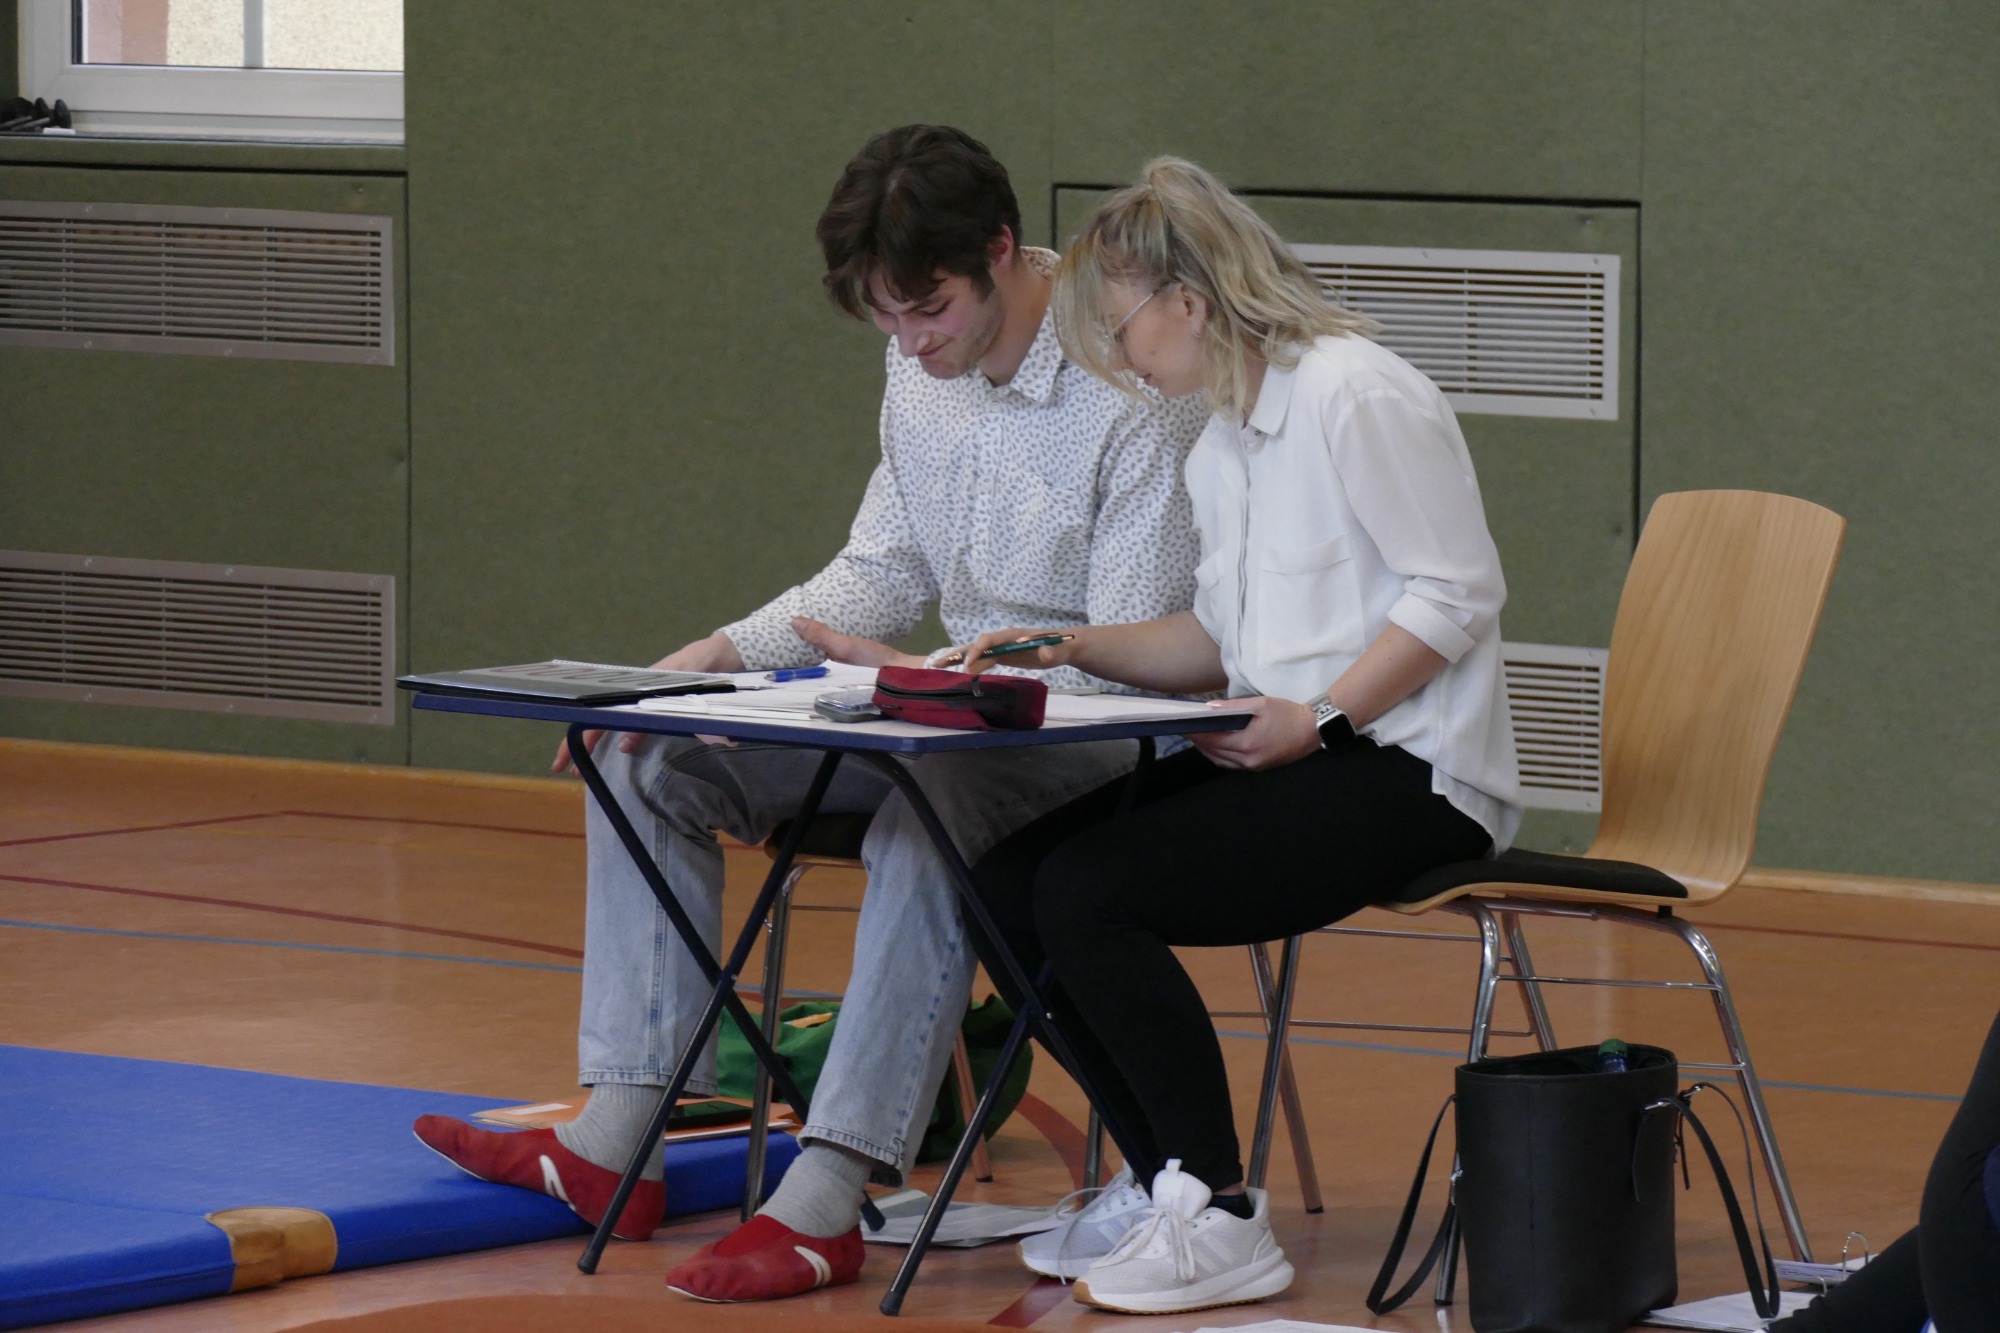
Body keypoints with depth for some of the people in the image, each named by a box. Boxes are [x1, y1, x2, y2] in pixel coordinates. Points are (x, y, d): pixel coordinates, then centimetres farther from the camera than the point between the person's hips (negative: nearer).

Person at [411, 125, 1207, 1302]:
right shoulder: (925, 369, 6)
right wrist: (724, 655, -1)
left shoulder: (1135, 396, -19)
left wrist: (929, 677, -29)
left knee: (932, 807, -40)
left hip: (1099, 732, -9)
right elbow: (882, 573, 15)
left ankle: (826, 1203, -40)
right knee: (649, 753, -2)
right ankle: (611, 1146, -9)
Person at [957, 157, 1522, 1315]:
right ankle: (1170, 1177, 2)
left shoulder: (1357, 397, -12)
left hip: (1409, 777, -9)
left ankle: (1220, 1222, -15)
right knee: (1016, 879, -4)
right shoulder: (1222, 445, 17)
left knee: (1089, 892, -22)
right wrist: (1082, 651, 8)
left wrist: (1318, 720, -20)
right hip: (1295, 756, 9)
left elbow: (1457, 593, -15)